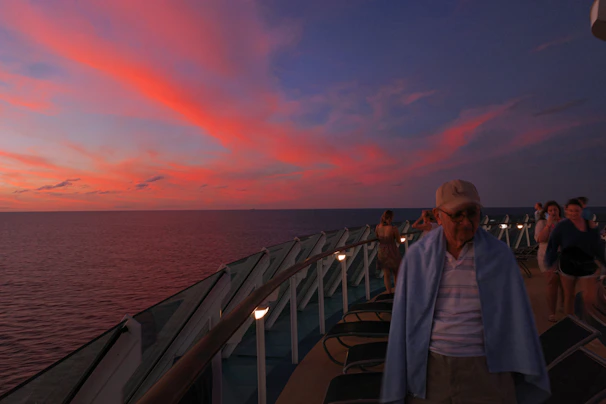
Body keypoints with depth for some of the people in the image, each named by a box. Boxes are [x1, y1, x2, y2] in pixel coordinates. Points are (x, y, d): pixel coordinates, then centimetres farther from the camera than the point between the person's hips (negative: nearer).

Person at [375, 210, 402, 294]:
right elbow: (398, 240, -7)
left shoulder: (378, 227, -9)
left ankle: (389, 293, 14)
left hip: (382, 252, 3)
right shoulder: (394, 229, -22)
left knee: (386, 275, 13)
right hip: (392, 252, -3)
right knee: (396, 273, 17)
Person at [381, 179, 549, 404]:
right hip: (430, 372, 1)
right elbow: (403, 323, -3)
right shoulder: (416, 257, -6)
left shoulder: (500, 255, -7)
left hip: (485, 371, 0)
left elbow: (519, 317, -3)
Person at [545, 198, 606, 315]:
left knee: (589, 299, -2)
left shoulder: (590, 226, -1)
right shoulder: (562, 226, -9)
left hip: (587, 266, 2)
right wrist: (550, 263, -11)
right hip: (568, 265, -2)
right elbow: (553, 245, -9)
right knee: (569, 296, 12)